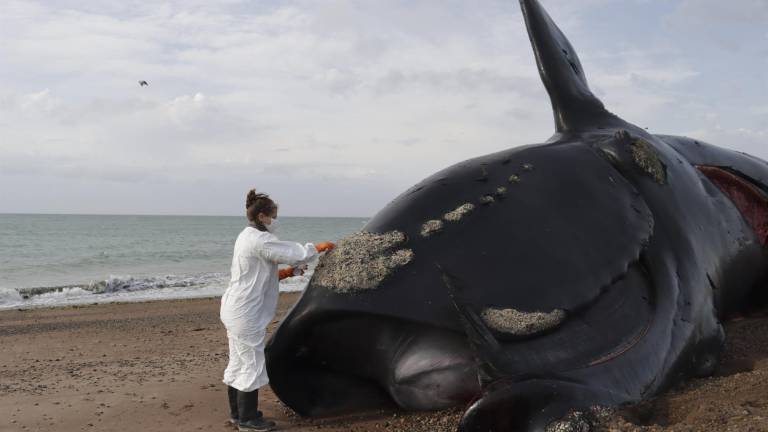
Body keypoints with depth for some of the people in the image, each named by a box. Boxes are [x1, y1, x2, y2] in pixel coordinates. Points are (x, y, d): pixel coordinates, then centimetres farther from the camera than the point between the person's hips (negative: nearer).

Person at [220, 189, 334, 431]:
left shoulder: (247, 237, 12)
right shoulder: (259, 240, -19)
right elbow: (294, 254, -20)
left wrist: (281, 273, 8)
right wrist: (317, 248, -5)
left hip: (234, 310, 11)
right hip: (246, 314, -10)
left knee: (238, 363, 18)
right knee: (252, 365, 0)